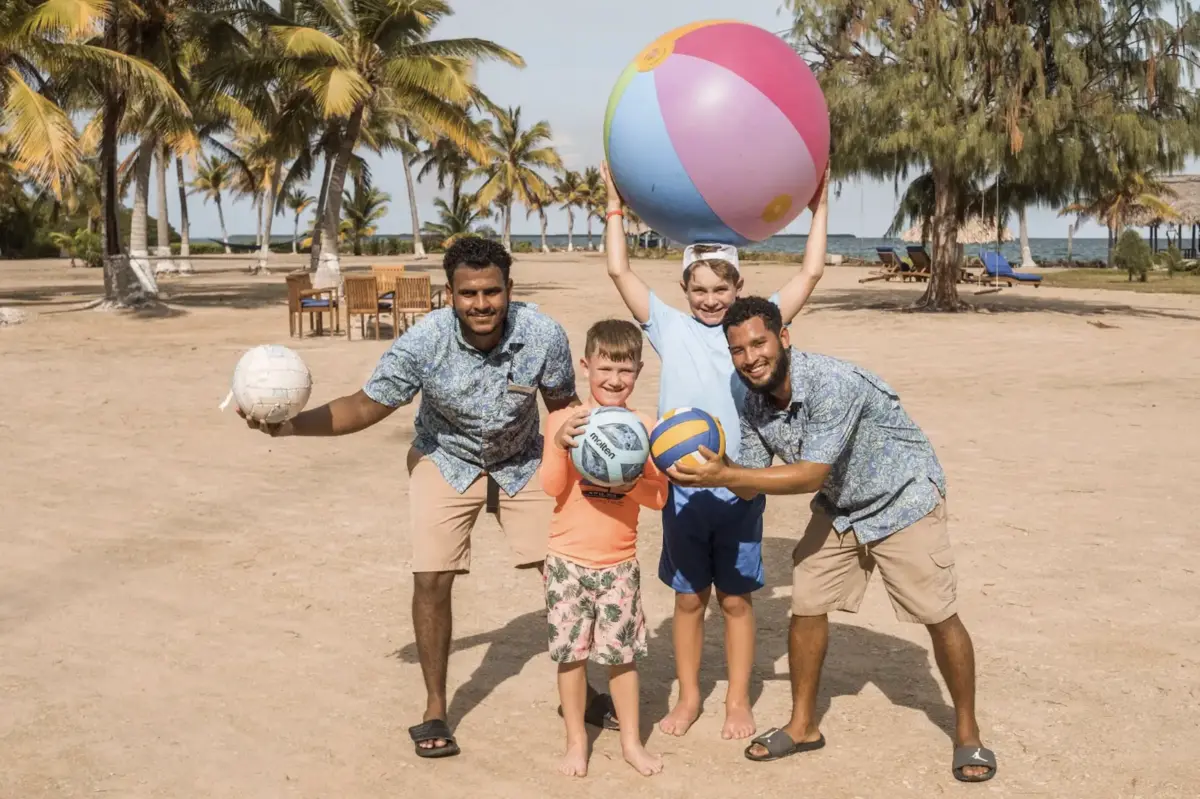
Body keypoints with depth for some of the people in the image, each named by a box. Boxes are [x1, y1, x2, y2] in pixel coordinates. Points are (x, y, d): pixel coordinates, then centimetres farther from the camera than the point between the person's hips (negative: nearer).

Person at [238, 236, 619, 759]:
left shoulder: (543, 335, -27)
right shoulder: (424, 343, -30)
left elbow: (563, 406, -9)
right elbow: (366, 407, -21)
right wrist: (291, 425, -33)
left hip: (522, 462, 1)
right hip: (446, 461, -1)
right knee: (431, 577, -10)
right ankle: (435, 711, 9)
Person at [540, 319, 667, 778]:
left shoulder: (644, 427, -2)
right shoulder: (563, 421, -6)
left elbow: (659, 497, -3)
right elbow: (552, 488, -10)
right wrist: (560, 446, -25)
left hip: (620, 563, 1)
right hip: (568, 560, -1)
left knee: (621, 653, 9)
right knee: (570, 651, 6)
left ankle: (631, 741, 25)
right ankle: (576, 741, 23)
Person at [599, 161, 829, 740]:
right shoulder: (670, 327, 2)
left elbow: (810, 273, 1)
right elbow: (619, 271, -1)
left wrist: (818, 207, 0)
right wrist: (615, 207, 1)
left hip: (740, 486, 0)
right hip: (683, 486, 1)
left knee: (735, 599, 11)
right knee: (689, 597, 13)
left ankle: (738, 701, 25)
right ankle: (688, 697, 27)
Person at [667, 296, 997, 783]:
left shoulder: (832, 384, -34)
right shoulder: (754, 403, -11)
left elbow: (811, 475, -35)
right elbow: (750, 485, -6)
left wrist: (723, 476, -38)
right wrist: (713, 464, -27)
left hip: (901, 500, -6)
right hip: (838, 509, 6)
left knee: (939, 617, -4)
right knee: (806, 609, 3)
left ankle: (967, 732, 16)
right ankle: (803, 726, 21)